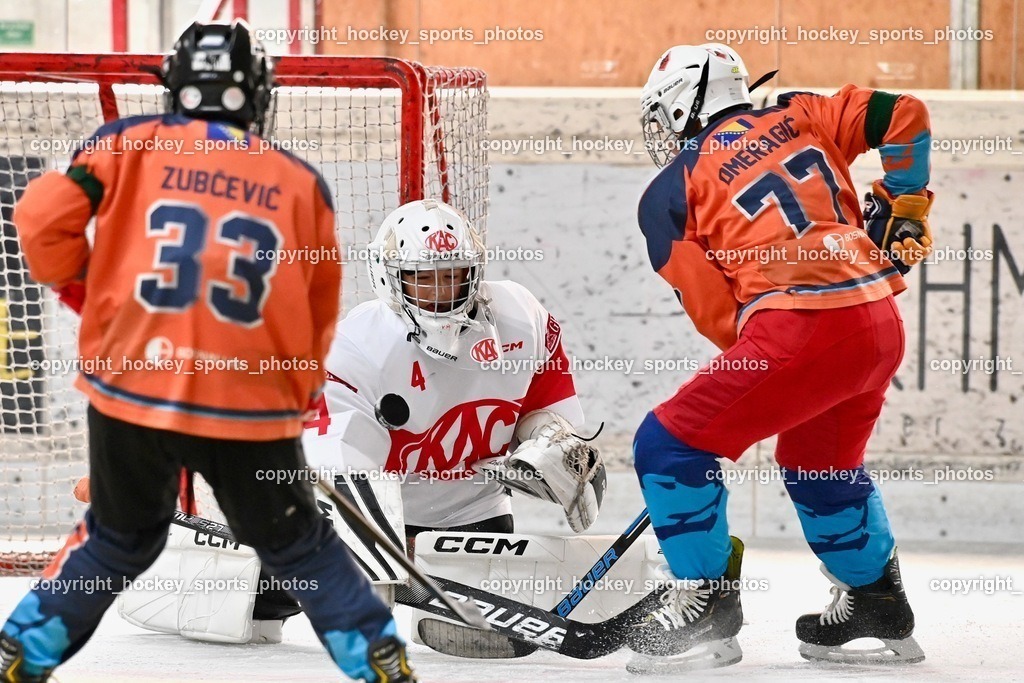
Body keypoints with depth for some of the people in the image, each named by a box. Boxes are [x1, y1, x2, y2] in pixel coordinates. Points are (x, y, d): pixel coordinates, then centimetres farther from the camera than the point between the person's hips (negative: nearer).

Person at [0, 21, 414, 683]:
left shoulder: (129, 145, 3)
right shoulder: (301, 183, 6)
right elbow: (320, 312, 14)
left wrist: (77, 289, 16)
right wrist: (297, 390, 31)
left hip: (130, 390, 1)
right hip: (252, 405, -1)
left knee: (120, 538, 25)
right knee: (298, 546, 20)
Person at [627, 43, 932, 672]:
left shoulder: (669, 193, 6)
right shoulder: (795, 117, 18)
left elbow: (716, 315, 2)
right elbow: (905, 117, 15)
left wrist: (755, 353, 19)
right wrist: (904, 207, 28)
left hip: (802, 330, -7)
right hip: (883, 327, 7)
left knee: (671, 445, 3)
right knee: (819, 461, 31)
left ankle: (705, 606, 3)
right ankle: (878, 604, 41)